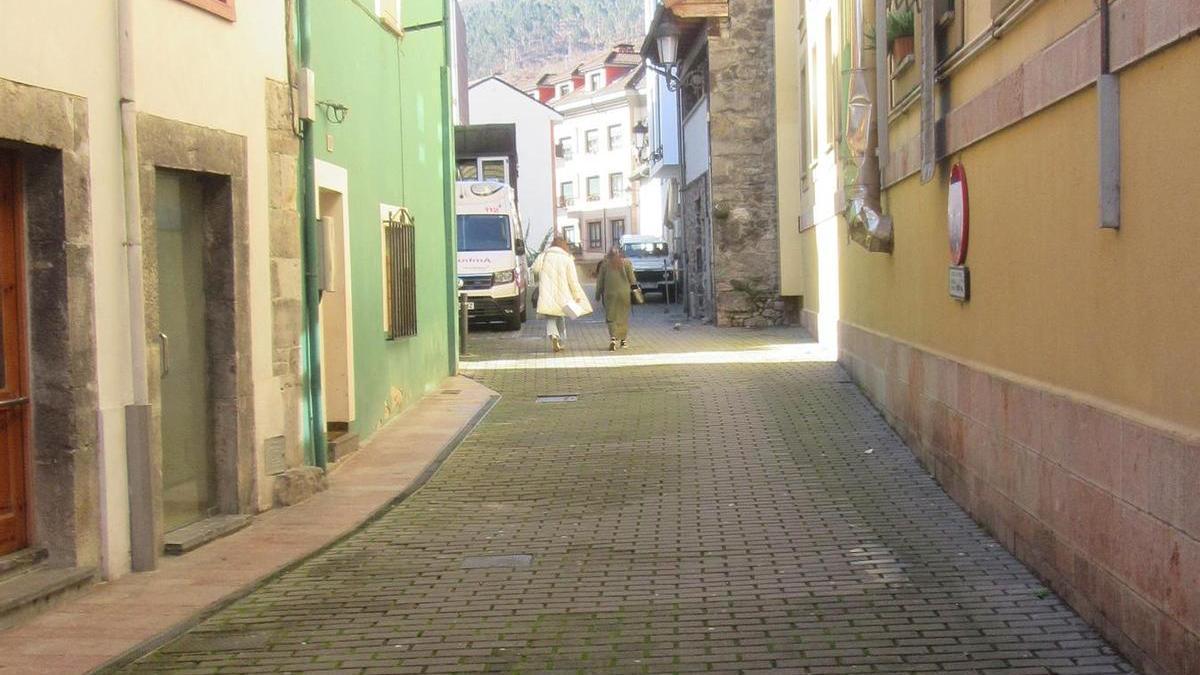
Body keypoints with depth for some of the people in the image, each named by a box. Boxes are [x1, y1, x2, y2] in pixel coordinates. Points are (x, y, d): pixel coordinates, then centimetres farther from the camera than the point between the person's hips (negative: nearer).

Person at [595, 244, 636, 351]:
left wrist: (598, 294, 10)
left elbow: (600, 280, 3)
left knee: (611, 317, 1)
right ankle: (624, 339, 18)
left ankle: (613, 338, -19)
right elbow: (631, 278, -3)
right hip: (624, 293, 1)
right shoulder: (626, 263, -2)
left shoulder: (605, 264, 0)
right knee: (623, 316, 13)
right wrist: (634, 288, 10)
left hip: (610, 294, -1)